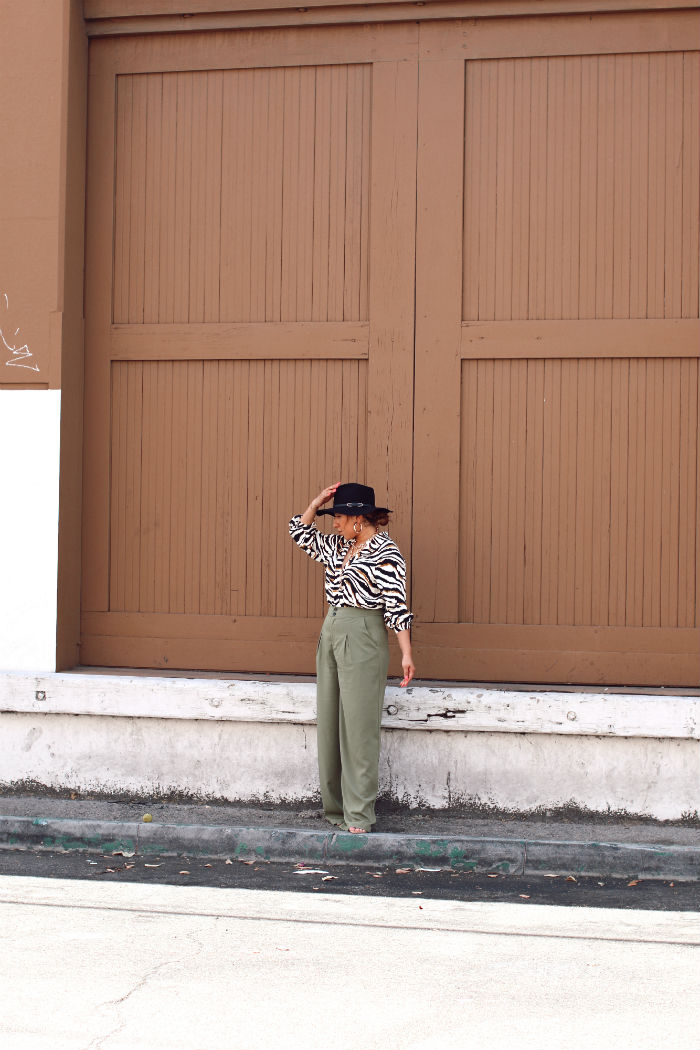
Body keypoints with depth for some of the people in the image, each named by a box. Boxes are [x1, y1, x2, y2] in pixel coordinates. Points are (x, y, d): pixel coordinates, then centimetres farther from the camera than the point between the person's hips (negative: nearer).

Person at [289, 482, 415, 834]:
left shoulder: (386, 553, -10)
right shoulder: (338, 546, 13)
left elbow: (396, 605, -13)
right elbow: (301, 533, 26)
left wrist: (406, 653, -16)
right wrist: (317, 502, 12)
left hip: (362, 637, -8)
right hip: (331, 633, 8)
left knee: (358, 727, -6)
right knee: (328, 723, 9)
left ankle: (358, 815, -1)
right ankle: (335, 807, 17)